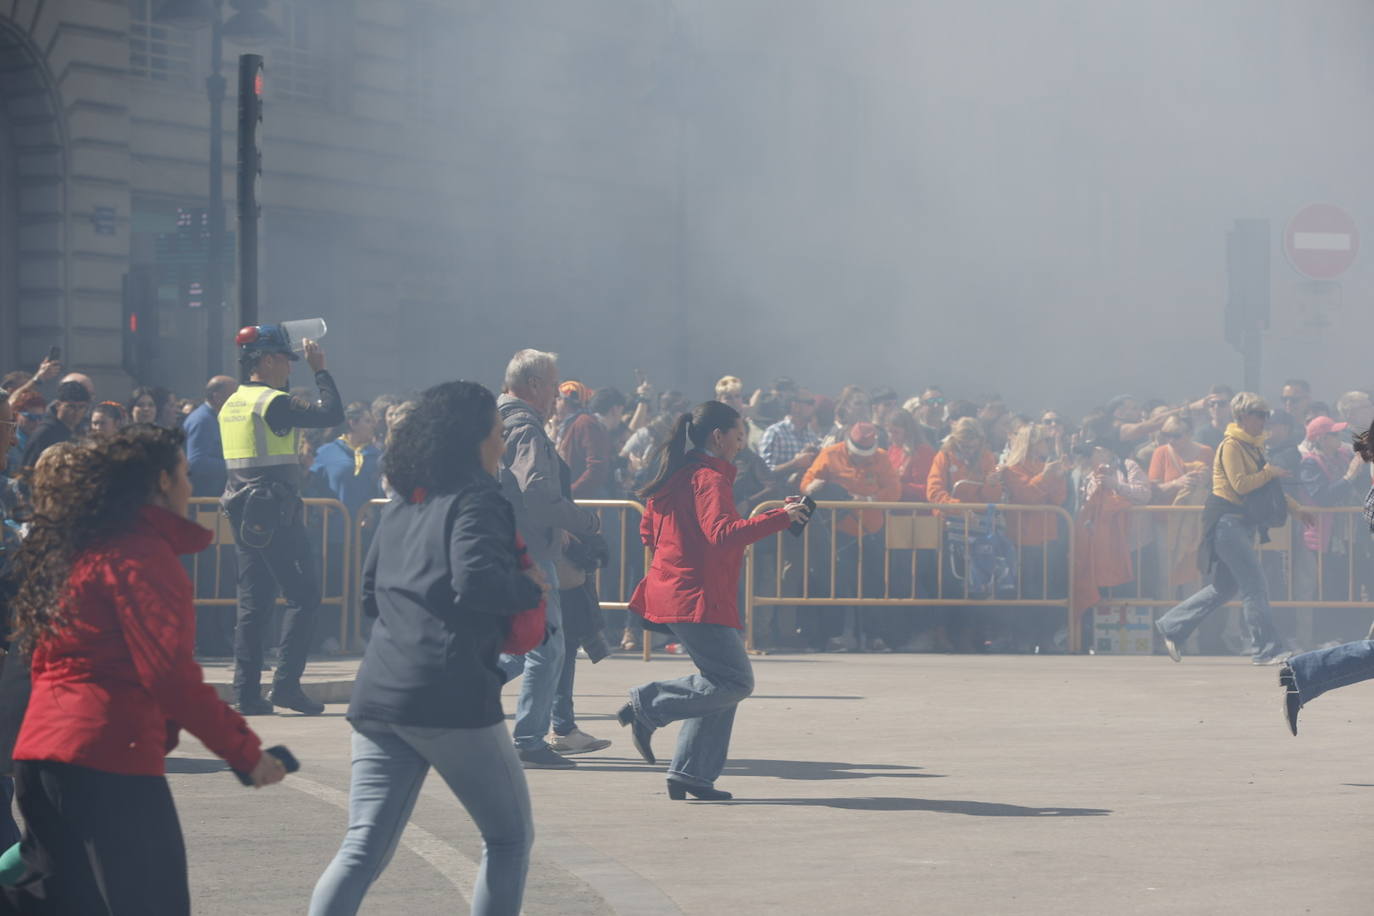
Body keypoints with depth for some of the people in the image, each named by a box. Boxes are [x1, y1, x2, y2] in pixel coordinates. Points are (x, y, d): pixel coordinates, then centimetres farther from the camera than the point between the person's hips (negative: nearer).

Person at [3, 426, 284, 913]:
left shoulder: (79, 549, 18)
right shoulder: (141, 554, -9)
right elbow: (170, 672, -17)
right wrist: (244, 750, -11)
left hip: (41, 754, 9)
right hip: (107, 762, -9)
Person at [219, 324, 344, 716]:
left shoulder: (231, 404, 14)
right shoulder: (273, 402, -13)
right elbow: (332, 414, -16)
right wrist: (320, 370, -4)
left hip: (242, 510, 9)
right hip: (275, 511, -9)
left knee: (253, 601, 9)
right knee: (303, 595, -4)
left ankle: (246, 691, 6)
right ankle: (286, 683, -10)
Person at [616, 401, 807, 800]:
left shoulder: (675, 475, 15)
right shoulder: (709, 478, -13)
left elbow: (649, 534, 22)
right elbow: (722, 532, -28)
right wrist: (781, 517, -27)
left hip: (673, 589, 10)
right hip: (698, 598, -10)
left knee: (721, 681, 12)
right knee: (737, 681, -9)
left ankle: (691, 772, 9)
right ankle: (647, 705, -10)